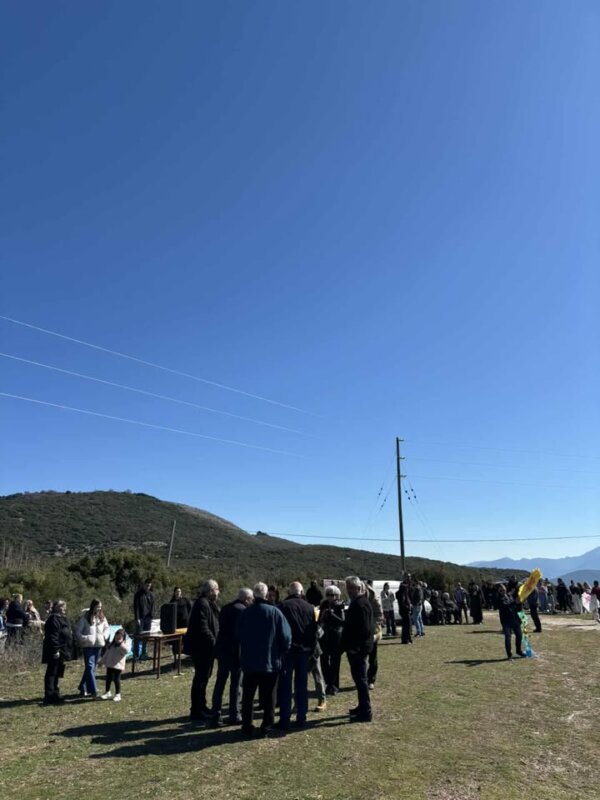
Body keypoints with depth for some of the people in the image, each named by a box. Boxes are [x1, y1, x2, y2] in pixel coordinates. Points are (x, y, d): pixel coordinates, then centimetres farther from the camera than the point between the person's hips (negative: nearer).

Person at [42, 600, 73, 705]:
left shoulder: (62, 618, 16)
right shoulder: (53, 619, -15)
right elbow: (52, 636, -21)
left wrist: (67, 651, 21)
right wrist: (55, 650, -23)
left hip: (61, 651, 10)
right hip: (55, 652, -10)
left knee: (57, 674, 16)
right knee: (51, 673, -5)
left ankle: (55, 695, 24)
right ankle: (49, 697, -1)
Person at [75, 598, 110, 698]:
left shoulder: (102, 618, 7)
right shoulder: (85, 618, -7)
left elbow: (107, 627, 19)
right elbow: (77, 631, -5)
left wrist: (105, 635, 3)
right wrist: (84, 639, -15)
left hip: (99, 645, 5)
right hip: (88, 646, -5)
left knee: (93, 667, 11)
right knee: (90, 667, -10)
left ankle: (83, 689, 26)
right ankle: (93, 690, -8)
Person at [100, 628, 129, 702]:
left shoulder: (125, 644, -6)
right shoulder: (112, 644, 14)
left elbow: (126, 650, -28)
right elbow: (107, 653, 22)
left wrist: (121, 643, -29)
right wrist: (102, 661, 22)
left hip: (118, 665, -6)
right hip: (109, 664, 6)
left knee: (116, 679, -3)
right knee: (108, 679, 11)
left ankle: (117, 695, 8)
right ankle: (107, 693, 28)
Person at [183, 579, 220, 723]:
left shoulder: (209, 604, 14)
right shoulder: (202, 604, -19)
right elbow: (203, 628, -25)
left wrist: (214, 642, 12)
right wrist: (213, 642, -21)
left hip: (206, 647, 10)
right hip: (201, 647, -10)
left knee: (204, 676, 18)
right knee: (201, 677, -2)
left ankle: (201, 707, 30)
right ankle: (196, 711, 8)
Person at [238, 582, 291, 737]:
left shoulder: (245, 613, -2)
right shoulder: (274, 612, -12)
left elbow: (239, 637, 9)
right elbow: (286, 637, -11)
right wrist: (281, 654, 5)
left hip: (249, 662, 2)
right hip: (270, 662, -2)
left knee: (248, 696, 13)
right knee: (268, 696, 10)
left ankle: (247, 727, 18)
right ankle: (266, 726, 14)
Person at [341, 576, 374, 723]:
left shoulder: (360, 604, -21)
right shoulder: (359, 602, 11)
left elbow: (363, 629, -25)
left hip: (358, 648, -10)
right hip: (358, 647, 10)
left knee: (360, 678, -2)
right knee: (359, 677, 19)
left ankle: (366, 712, 6)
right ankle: (362, 707, 31)